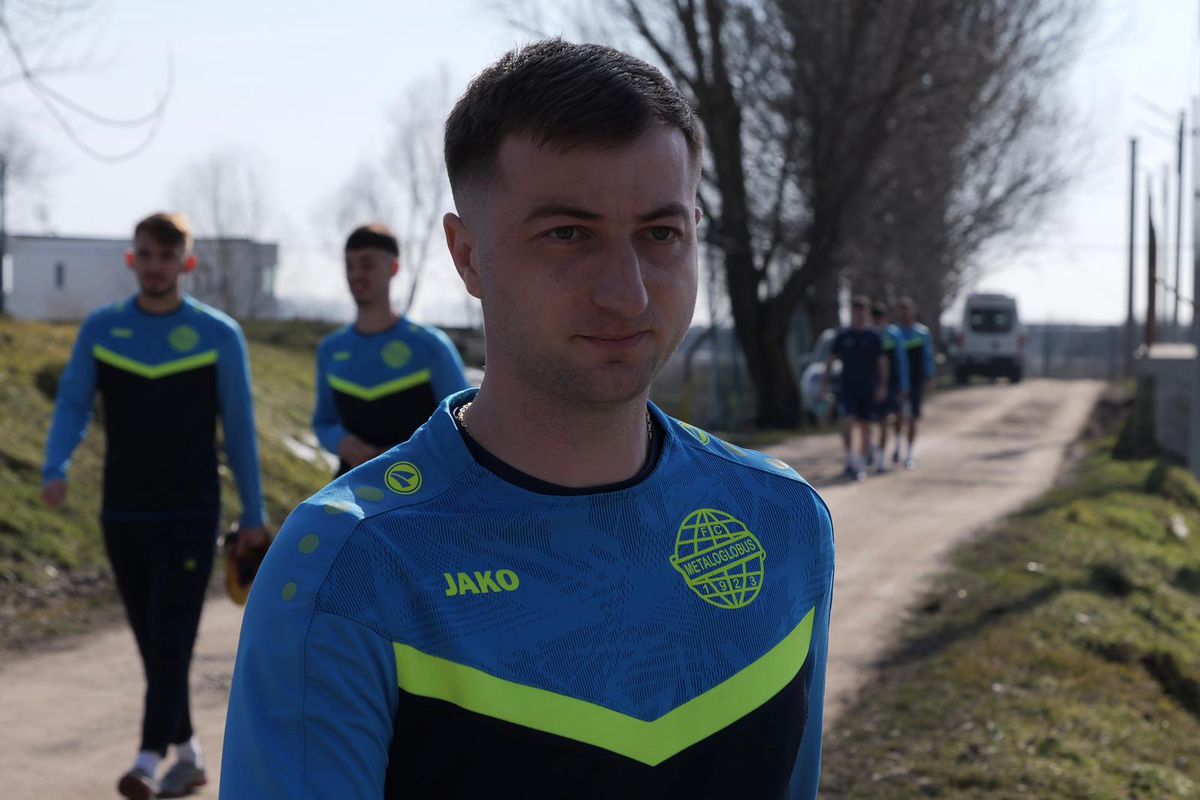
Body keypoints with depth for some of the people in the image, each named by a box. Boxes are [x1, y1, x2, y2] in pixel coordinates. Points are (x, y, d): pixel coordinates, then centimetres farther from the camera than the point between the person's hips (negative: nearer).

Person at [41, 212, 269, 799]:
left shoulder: (219, 335, -1)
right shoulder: (100, 329, 5)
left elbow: (240, 429, 2)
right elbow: (73, 404, 0)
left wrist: (253, 514, 4)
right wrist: (56, 469, -19)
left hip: (189, 515, -3)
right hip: (122, 514, 3)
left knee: (171, 640, -11)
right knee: (152, 642, 10)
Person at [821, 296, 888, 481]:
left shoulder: (874, 337, 1)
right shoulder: (842, 336, 4)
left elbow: (882, 362, 1)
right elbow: (831, 360, 8)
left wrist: (882, 386, -8)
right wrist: (825, 383, 1)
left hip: (868, 389, 0)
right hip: (847, 387, 0)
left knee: (865, 426, 5)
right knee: (847, 422, -15)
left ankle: (861, 466, 13)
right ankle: (850, 459, -3)